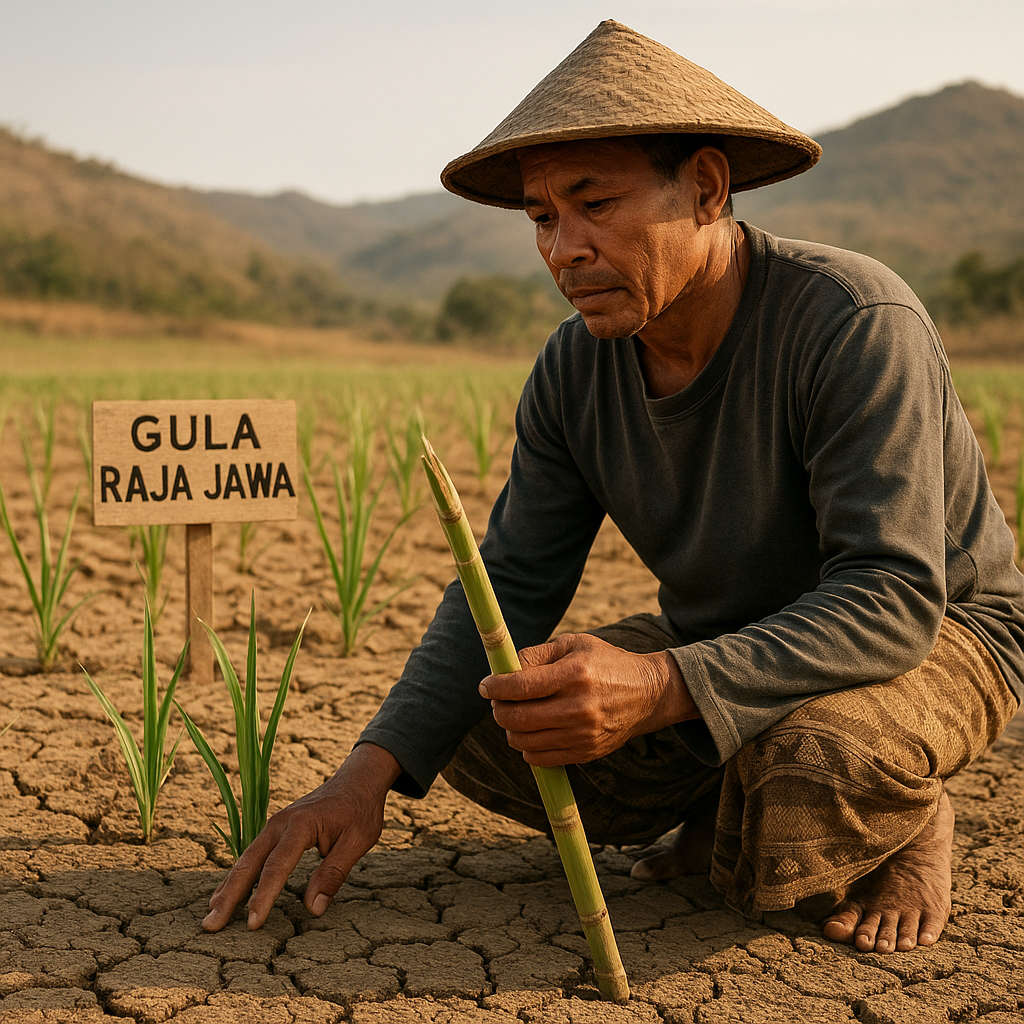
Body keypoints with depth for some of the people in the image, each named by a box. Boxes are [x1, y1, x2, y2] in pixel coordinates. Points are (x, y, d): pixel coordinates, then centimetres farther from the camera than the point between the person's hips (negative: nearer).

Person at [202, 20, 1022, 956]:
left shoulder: (857, 324, -29)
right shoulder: (576, 371, -10)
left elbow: (893, 599, -34)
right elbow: (510, 589, -7)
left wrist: (660, 688, -48)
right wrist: (367, 775, -22)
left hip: (935, 635, -5)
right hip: (717, 644, 6)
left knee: (812, 774, -39)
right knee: (474, 727, -10)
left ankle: (907, 821, -1)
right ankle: (734, 809, 8)